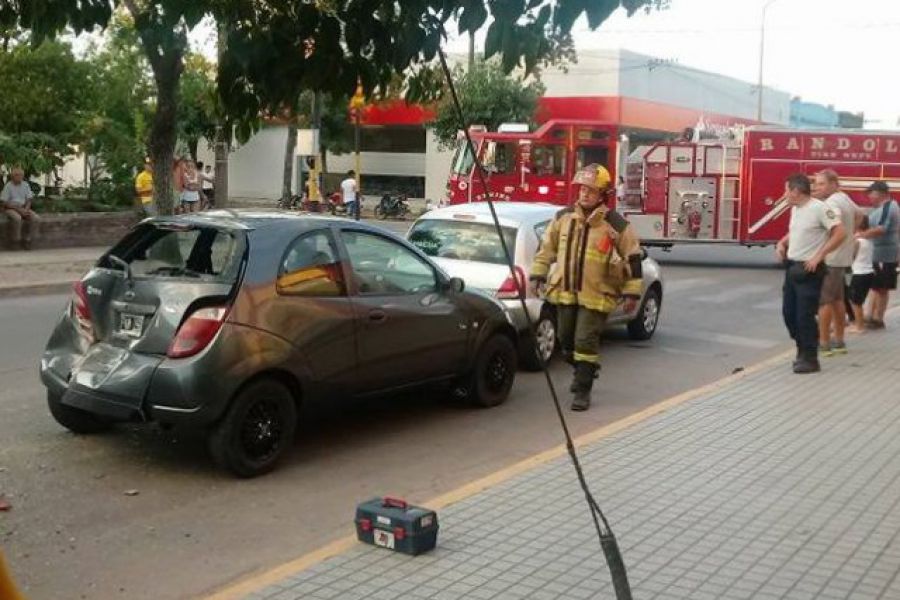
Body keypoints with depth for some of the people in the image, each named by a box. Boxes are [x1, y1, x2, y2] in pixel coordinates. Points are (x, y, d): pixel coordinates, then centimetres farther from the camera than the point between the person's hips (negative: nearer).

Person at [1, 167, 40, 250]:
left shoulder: (25, 185, 5)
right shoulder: (8, 186, -8)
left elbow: (29, 199, 9)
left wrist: (26, 209, -12)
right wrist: (19, 209, -17)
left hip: (23, 208, 5)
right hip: (10, 208, -5)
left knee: (36, 219, -21)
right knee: (17, 218, -37)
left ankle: (27, 240, -6)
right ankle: (15, 240, -17)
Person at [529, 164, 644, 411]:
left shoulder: (616, 225, -9)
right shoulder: (563, 217, 2)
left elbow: (633, 258, -3)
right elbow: (547, 247, 13)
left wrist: (631, 293, -3)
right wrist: (538, 274, 8)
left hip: (596, 295, -5)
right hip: (564, 291, 5)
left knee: (586, 341, -8)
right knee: (566, 339, 15)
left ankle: (583, 390, 2)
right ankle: (583, 371, 41)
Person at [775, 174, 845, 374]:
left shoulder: (819, 208, -15)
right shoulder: (795, 209, 12)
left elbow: (839, 233, -19)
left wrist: (818, 257, -20)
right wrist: (782, 243, 9)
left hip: (809, 270, -9)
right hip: (792, 267, 9)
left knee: (805, 315, -6)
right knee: (789, 312, 12)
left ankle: (810, 359, 4)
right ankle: (802, 350, 26)